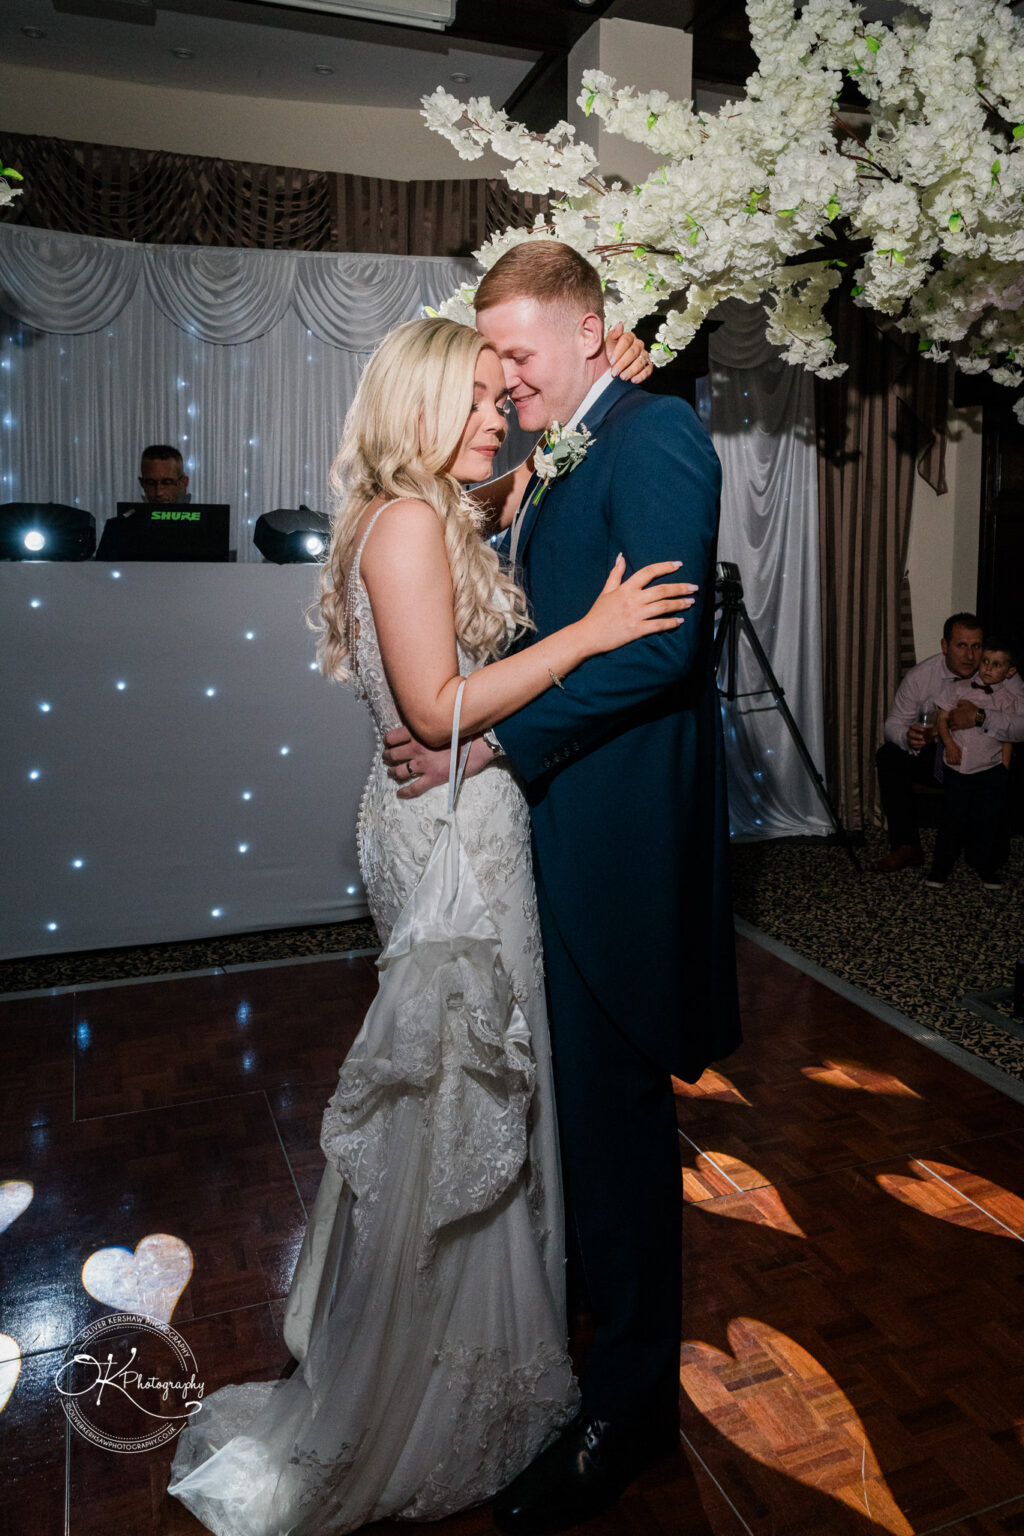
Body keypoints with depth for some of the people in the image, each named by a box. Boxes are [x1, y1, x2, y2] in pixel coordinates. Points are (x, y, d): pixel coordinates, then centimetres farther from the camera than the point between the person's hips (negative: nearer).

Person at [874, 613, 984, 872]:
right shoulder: (920, 676, -10)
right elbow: (894, 723, -7)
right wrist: (907, 736, -33)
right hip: (931, 753, 2)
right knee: (887, 757, -24)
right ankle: (906, 846, -18)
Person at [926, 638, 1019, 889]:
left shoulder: (1008, 699, 1)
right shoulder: (959, 689, -1)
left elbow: (1008, 736, 4)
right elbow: (942, 719, 1)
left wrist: (1005, 769, 0)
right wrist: (949, 744, -13)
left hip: (991, 770, 1)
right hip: (957, 768, -1)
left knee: (989, 821, 7)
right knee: (953, 819, 5)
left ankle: (987, 869, 23)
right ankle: (940, 868, 17)